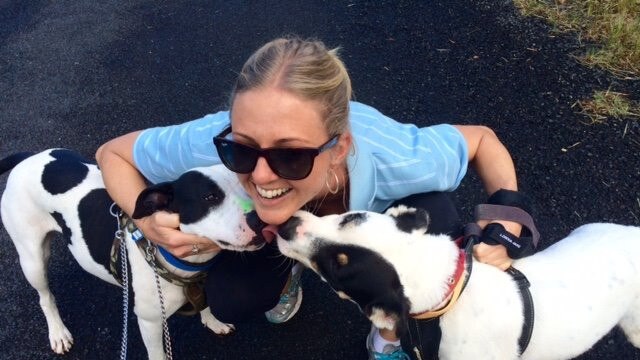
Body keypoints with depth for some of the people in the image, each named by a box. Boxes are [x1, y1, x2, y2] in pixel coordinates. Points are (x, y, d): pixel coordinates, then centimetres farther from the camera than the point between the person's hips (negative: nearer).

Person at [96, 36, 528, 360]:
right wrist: (151, 222, -42)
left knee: (435, 219, -29)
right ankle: (288, 272, 22)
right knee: (230, 302, -17)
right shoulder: (214, 144, -43)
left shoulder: (392, 159, -44)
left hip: (374, 219, 0)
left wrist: (507, 221, -39)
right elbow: (112, 153, -23)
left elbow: (483, 139, -23)